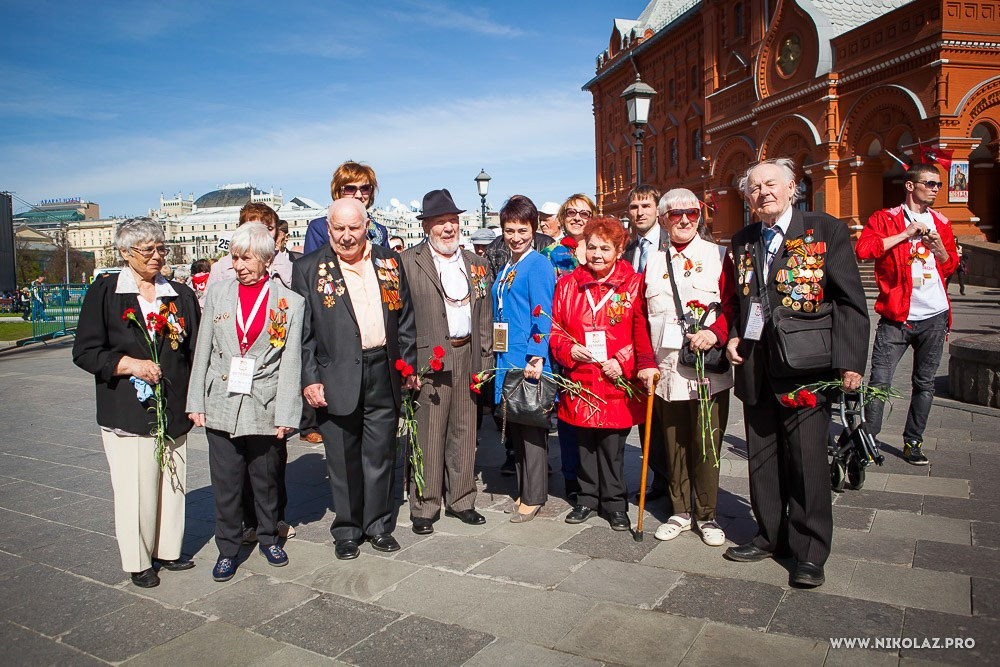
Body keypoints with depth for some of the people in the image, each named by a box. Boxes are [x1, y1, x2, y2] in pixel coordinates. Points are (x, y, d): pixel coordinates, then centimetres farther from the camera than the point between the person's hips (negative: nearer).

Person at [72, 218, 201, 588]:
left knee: (172, 482, 9)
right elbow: (85, 352, -1)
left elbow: (195, 351, 9)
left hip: (173, 410, 3)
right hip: (127, 410, -3)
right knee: (135, 487, 1)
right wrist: (130, 364, -14)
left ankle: (167, 550, 25)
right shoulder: (104, 293, 1)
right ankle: (138, 561, 17)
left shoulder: (181, 295, 9)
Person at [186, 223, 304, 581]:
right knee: (225, 483, 7)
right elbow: (202, 353, 8)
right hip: (221, 407, 2)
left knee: (266, 480, 12)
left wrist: (286, 414, -8)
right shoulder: (217, 296, 6)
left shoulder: (290, 301, -2)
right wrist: (195, 402, 4)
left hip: (265, 408, -2)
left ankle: (268, 538, 33)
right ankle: (227, 548, 25)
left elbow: (291, 363, -4)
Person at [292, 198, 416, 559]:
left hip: (383, 375, 3)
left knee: (381, 455, 12)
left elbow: (404, 317, 13)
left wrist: (408, 364, 9)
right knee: (343, 460, 8)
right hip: (337, 378, -2)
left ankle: (379, 525, 28)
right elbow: (302, 331, -2)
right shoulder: (308, 269, 0)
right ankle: (347, 530, 25)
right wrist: (309, 379, -8)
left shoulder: (388, 261, 9)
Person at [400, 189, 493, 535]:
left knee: (465, 431, 12)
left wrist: (485, 359, 9)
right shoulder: (407, 262, -3)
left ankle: (461, 500, 27)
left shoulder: (476, 263, 13)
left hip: (467, 356, 5)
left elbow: (485, 316, 14)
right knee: (428, 434, -1)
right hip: (428, 358, -5)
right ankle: (424, 507, 14)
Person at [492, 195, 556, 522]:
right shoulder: (506, 268, 15)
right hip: (508, 360, 9)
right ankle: (524, 490, 28)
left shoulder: (538, 265, -9)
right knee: (515, 426, 15)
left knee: (531, 426, 1)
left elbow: (543, 316, -15)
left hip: (529, 360, -8)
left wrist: (537, 356, -22)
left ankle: (534, 497, 13)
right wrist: (499, 355, 16)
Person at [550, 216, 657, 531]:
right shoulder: (568, 283, 6)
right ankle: (587, 499, 29)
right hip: (579, 379, 3)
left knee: (612, 446, 5)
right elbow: (555, 327, 10)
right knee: (584, 443, 13)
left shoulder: (633, 285, -1)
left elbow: (642, 334, -3)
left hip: (616, 383, -2)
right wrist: (568, 349, -8)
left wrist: (622, 363, -14)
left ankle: (615, 503, 21)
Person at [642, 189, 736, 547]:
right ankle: (680, 512, 25)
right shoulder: (653, 261, 11)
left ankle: (707, 515, 19)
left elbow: (733, 303, -2)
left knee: (706, 444, 2)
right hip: (666, 370, 3)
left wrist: (715, 332, -21)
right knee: (673, 443, 10)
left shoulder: (718, 256, 5)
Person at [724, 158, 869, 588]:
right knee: (762, 458, 12)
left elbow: (851, 302, -5)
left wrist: (850, 361, -12)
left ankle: (810, 553, 15)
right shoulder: (742, 242, 13)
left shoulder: (826, 230, -2)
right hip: (754, 368, 5)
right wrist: (732, 337, 4)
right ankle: (770, 537, 29)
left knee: (807, 459, 0)